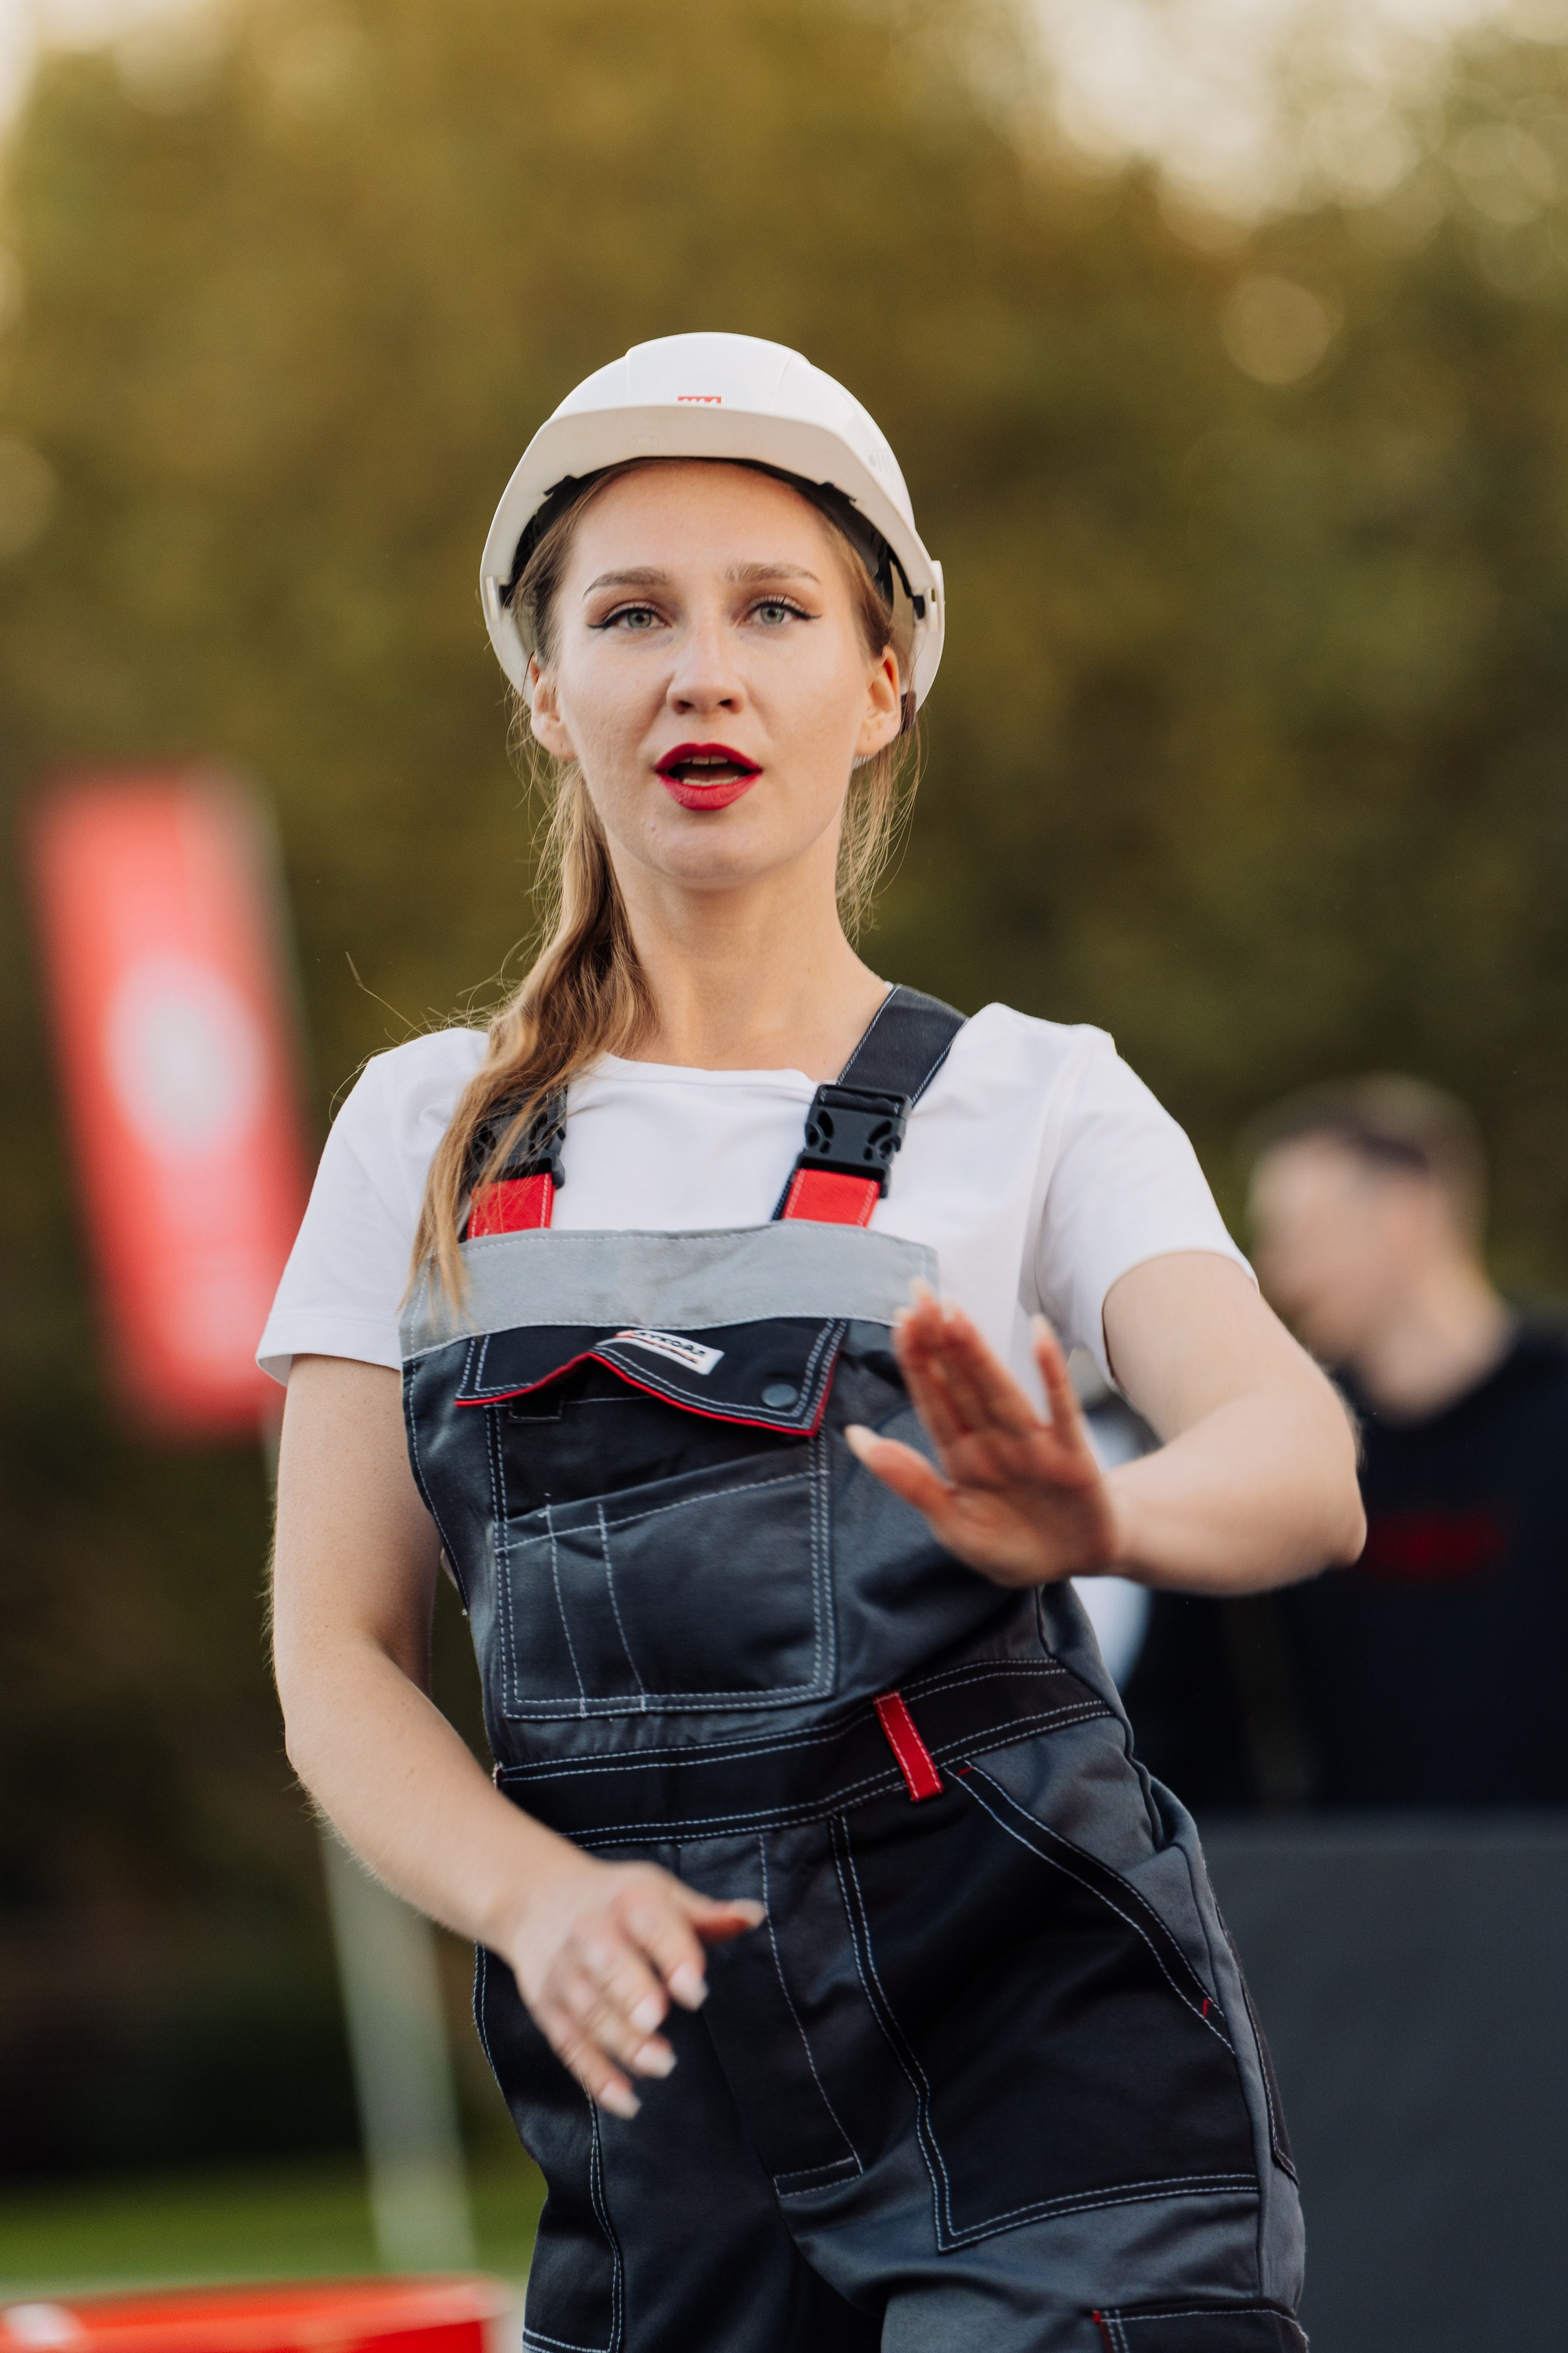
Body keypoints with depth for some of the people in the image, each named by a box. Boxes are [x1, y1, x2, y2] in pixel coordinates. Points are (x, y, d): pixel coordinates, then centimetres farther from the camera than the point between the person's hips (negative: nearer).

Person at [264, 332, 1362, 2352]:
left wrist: (1100, 1517, -36)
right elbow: (337, 1655, 6)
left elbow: (1302, 1465, -12)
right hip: (665, 2106, 2)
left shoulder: (1030, 1103, 5)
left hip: (1036, 2025, -2)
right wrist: (538, 1898, -15)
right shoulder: (428, 1134, 11)